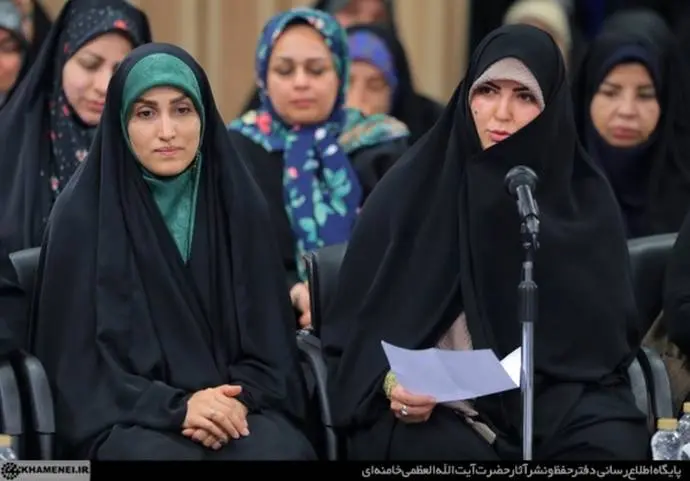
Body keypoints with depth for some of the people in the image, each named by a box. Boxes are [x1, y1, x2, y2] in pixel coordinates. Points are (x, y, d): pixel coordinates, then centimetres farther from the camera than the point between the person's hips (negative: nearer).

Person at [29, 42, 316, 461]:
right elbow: (77, 361, -4)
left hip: (233, 404, 3)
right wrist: (175, 406, -16)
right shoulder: (83, 212, -3)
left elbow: (268, 338, 8)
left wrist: (237, 399, -12)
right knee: (163, 458, -35)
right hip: (124, 417, -2)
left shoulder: (240, 203, 6)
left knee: (281, 452, -29)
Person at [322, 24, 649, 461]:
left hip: (559, 396, 2)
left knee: (616, 443, -30)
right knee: (452, 452, -36)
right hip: (433, 404, -2)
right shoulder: (411, 190, 3)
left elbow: (607, 326, 9)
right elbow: (358, 324, 4)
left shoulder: (585, 199, 8)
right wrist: (390, 384, -16)